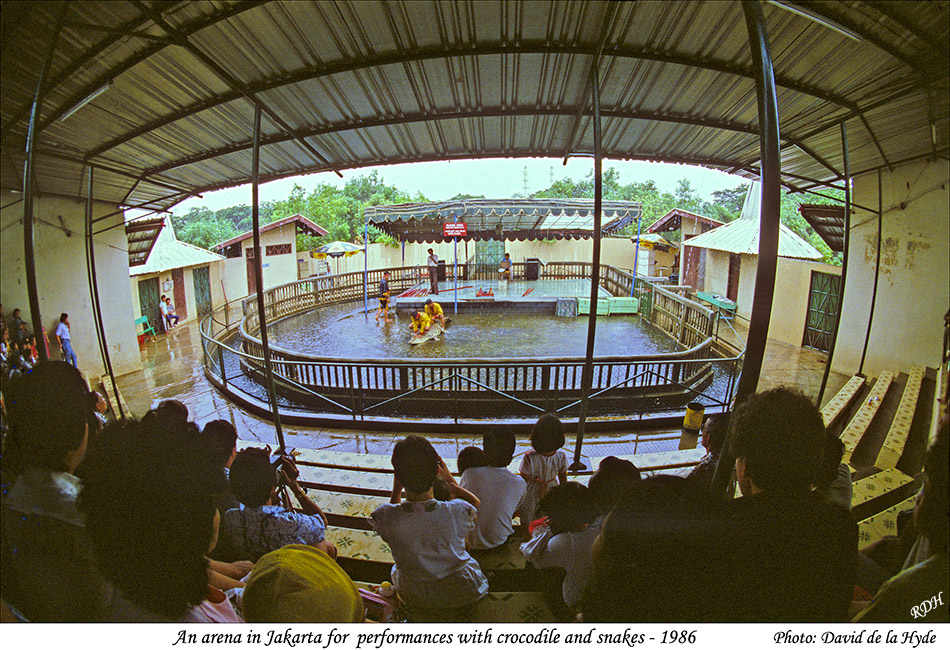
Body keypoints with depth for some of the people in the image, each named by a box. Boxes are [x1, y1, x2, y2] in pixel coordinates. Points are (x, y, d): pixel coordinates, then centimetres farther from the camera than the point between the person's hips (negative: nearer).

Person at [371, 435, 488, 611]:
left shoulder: (384, 516, -29)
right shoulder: (458, 512, -31)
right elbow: (476, 503, -4)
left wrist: (396, 490, -3)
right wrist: (450, 481, 5)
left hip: (413, 598, 1)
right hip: (463, 594, -1)